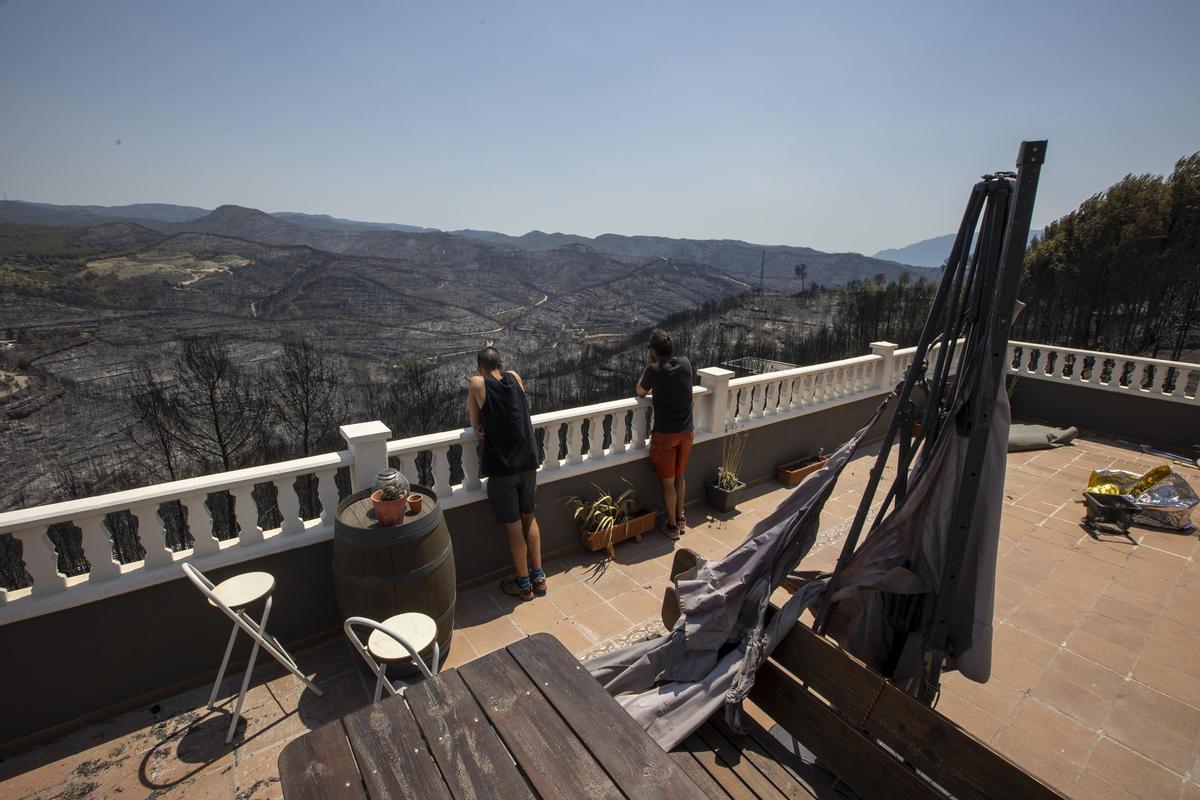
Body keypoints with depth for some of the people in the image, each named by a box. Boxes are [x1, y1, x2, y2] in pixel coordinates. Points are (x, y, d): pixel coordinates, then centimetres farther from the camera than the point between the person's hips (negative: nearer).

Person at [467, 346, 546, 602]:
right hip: (528, 462, 4)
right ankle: (539, 576, 29)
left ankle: (523, 584, 24)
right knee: (529, 518, 20)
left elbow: (476, 427, -2)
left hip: (501, 467, -4)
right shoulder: (515, 378, 3)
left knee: (513, 526, 9)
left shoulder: (477, 384, -8)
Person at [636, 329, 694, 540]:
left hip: (664, 434, -5)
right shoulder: (686, 363, 0)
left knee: (668, 481, 8)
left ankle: (672, 526, 19)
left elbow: (640, 392, 4)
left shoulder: (654, 369, -15)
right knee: (680, 476, 21)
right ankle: (680, 519, 32)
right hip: (685, 431, 5)